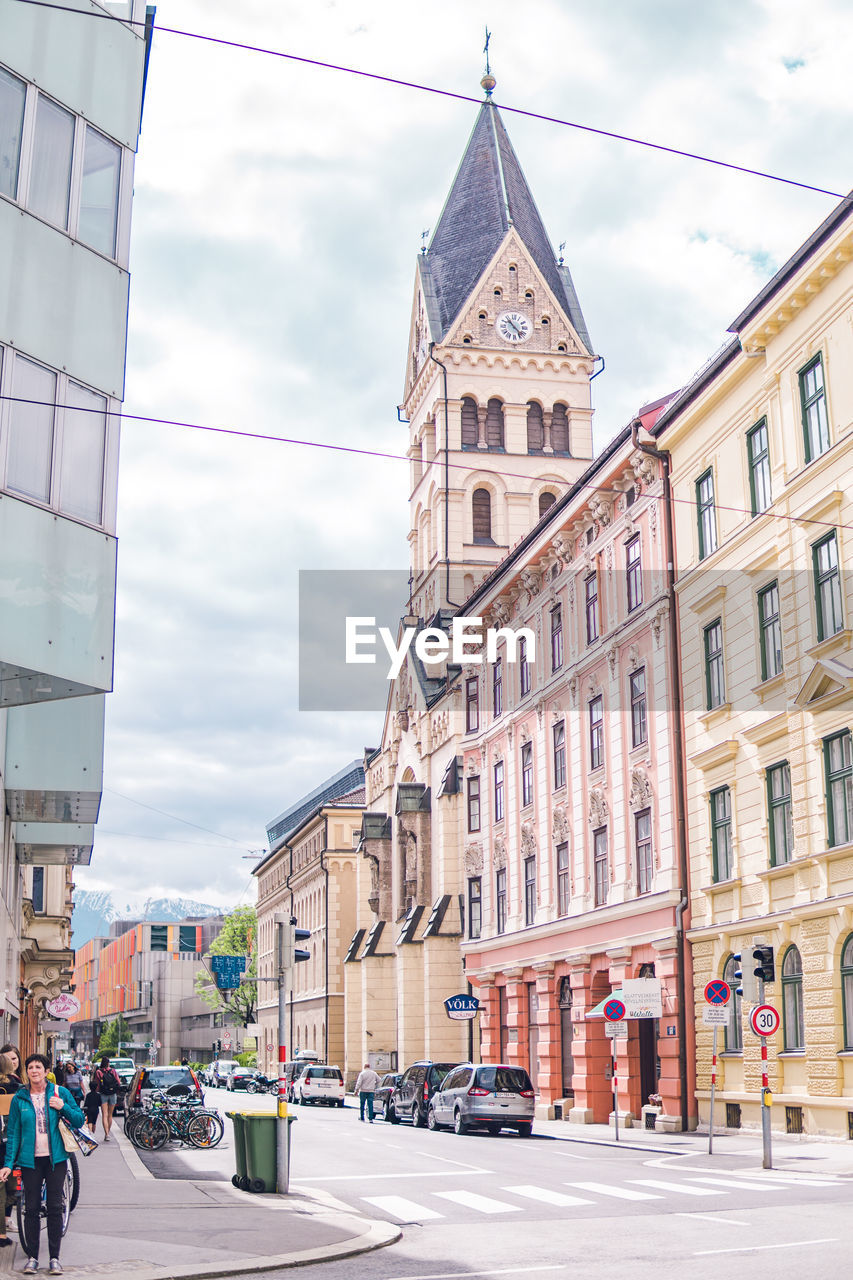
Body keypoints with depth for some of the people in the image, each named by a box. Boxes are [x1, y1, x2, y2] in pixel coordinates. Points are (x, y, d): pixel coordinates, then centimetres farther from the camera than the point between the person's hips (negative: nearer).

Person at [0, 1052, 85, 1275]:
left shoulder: (60, 1093, 0)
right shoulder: (19, 1099, 2)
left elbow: (79, 1120, 3)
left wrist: (64, 1108, -15)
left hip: (56, 1158, 0)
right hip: (30, 1160, 0)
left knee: (55, 1207, 2)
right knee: (32, 1208, 3)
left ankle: (54, 1257, 10)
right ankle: (32, 1257, 14)